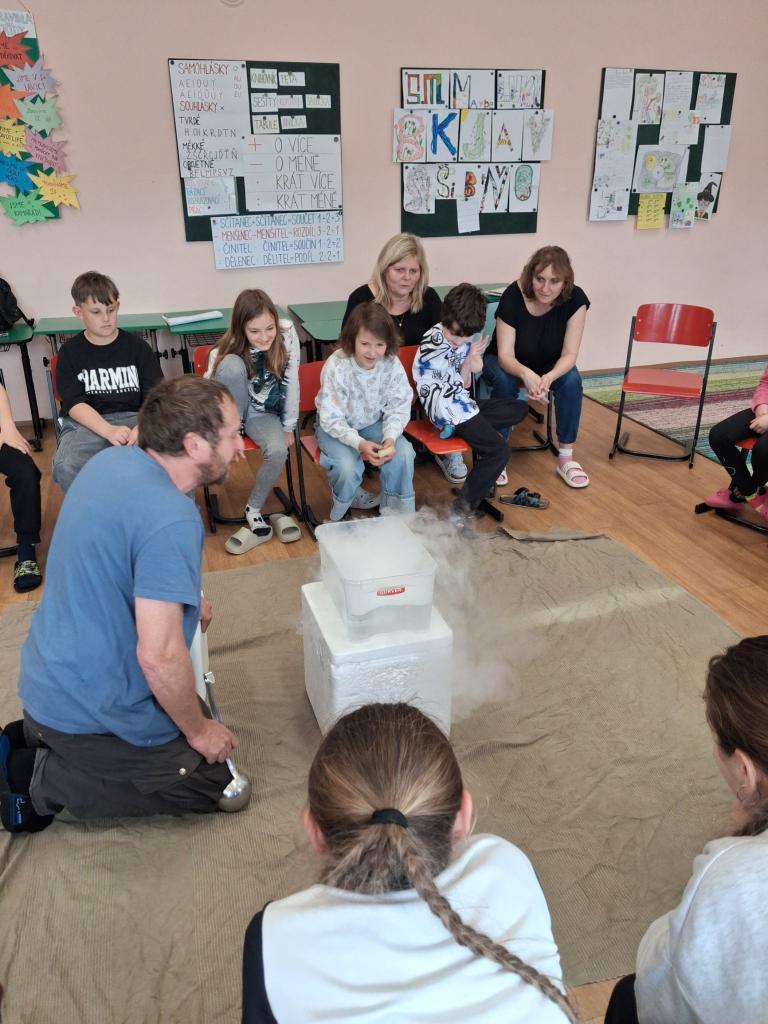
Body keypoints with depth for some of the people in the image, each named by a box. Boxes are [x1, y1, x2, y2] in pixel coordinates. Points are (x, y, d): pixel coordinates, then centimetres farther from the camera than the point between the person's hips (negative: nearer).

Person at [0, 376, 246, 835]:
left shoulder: (112, 459, -2)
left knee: (186, 705, 28)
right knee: (216, 782, 7)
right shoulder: (172, 518, -31)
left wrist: (181, 597, 12)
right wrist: (198, 730, -13)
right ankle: (43, 780, 1)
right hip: (92, 709, -9)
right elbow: (158, 655, -30)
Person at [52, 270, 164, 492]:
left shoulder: (136, 346, 8)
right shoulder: (69, 352, 7)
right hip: (87, 423, 0)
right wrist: (108, 431, -23)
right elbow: (74, 404, -3)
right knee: (66, 467, -34)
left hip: (133, 418, 0)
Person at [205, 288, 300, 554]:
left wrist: (289, 427, -8)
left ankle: (253, 512, -9)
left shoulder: (287, 334, -20)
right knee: (231, 366, -32)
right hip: (232, 411, -1)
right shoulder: (227, 350, -22)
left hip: (264, 413, 2)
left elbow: (291, 382, -12)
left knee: (278, 451, -31)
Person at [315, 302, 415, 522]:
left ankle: (397, 510, 3)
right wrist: (359, 443, -39)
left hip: (373, 422, 3)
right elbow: (332, 419, -24)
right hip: (336, 426, -3)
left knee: (404, 453, -21)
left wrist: (390, 437, -30)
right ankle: (342, 508, 7)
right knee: (348, 467, -28)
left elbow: (398, 408, -10)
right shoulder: (336, 366, -28)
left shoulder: (392, 364, -20)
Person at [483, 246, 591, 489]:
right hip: (508, 363, -2)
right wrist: (525, 373, -51)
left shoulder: (575, 299, -23)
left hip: (550, 366, 2)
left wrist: (549, 378, -44)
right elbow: (505, 355, -28)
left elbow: (569, 354, -22)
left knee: (572, 380, -28)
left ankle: (566, 458, -16)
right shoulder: (513, 296, -28)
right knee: (504, 381, -34)